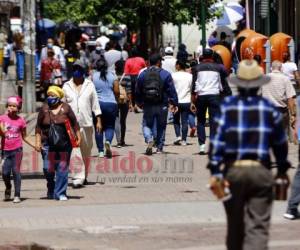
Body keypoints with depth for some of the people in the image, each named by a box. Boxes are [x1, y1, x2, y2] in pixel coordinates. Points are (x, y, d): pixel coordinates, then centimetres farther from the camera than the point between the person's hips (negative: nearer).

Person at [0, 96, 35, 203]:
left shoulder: (21, 121, 1)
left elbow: (24, 137, 9)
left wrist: (34, 146, 2)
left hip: (17, 150, -1)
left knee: (16, 171, -7)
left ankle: (17, 195, -1)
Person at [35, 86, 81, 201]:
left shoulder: (66, 108, 0)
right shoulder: (44, 109, 3)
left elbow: (74, 123, 4)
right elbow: (38, 126, 6)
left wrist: (78, 137, -1)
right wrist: (38, 141, 0)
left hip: (64, 144, -1)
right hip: (48, 143, 1)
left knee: (63, 168, -2)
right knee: (48, 169, 0)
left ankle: (60, 193, 4)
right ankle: (51, 190, 26)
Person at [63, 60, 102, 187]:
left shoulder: (89, 85, 8)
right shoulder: (66, 86, 7)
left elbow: (95, 103, 8)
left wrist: (98, 120, 3)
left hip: (86, 123, 1)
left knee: (86, 151, 8)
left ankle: (84, 176, 20)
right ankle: (79, 177, -16)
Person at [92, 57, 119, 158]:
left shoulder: (93, 76, -2)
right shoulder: (113, 76, 0)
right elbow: (117, 91, -2)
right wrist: (115, 98, 17)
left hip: (97, 104, 0)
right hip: (111, 104, 0)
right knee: (110, 126, 9)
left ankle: (101, 151, 7)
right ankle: (108, 141, -21)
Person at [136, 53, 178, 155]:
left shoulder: (142, 74, 4)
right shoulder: (165, 74, -4)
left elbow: (137, 91, 11)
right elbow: (172, 90, -5)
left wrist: (139, 103, 25)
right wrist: (174, 103, 1)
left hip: (148, 105, 1)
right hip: (162, 106, -1)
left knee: (147, 124, 12)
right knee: (161, 126, 11)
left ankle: (149, 139, -16)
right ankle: (159, 148, 11)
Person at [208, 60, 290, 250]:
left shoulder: (227, 106, 0)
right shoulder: (269, 108, 2)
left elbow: (217, 139, -8)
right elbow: (280, 143, 9)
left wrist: (215, 172, -8)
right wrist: (283, 169, 23)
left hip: (233, 171, 1)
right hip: (261, 172, -1)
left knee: (235, 226, 16)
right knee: (258, 227, -5)